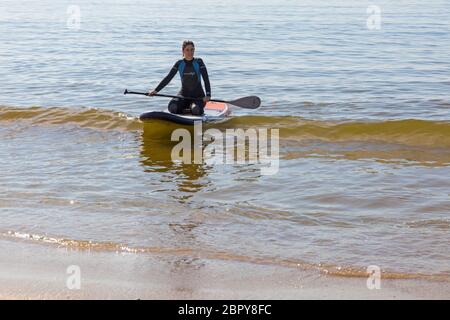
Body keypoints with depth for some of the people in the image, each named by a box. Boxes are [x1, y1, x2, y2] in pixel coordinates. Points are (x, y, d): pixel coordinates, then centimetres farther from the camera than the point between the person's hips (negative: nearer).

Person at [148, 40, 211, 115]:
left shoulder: (199, 62, -3)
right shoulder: (179, 64, 3)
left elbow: (206, 79, -9)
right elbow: (168, 78, 3)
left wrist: (208, 95, -25)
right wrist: (156, 90, -6)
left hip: (198, 96, -2)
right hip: (184, 95, 2)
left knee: (196, 110, -35)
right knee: (172, 107, -29)